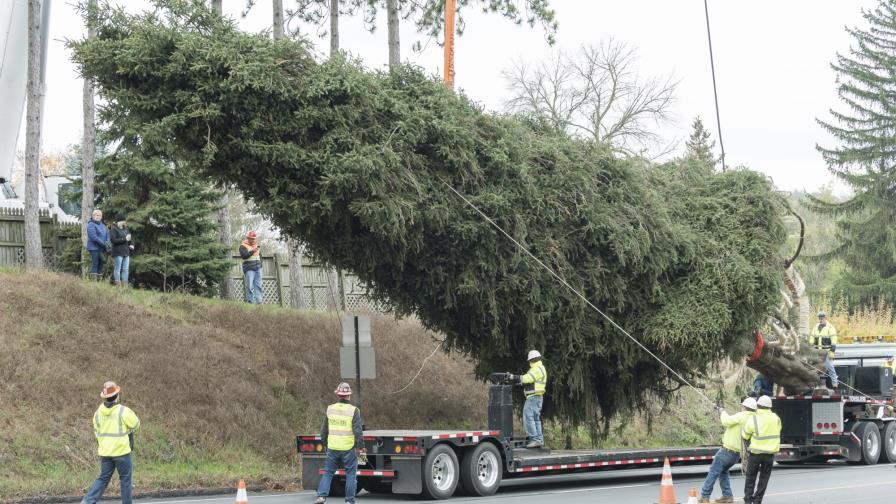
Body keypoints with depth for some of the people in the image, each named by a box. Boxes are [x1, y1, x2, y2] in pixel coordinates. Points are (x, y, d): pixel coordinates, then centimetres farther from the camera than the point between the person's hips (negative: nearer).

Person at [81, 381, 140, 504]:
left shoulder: (98, 412, 1)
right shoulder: (123, 411, -17)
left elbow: (97, 431, 11)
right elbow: (136, 424, -3)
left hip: (104, 451, 5)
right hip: (121, 451, -5)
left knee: (103, 478, 12)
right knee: (125, 479, 9)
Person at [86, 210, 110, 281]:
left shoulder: (103, 225, 18)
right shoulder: (91, 225, -6)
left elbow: (107, 235, 15)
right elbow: (93, 236, -17)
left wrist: (107, 242, -6)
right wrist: (103, 243, -20)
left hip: (102, 248, 7)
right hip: (94, 248, -7)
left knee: (100, 265, 8)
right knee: (94, 265, -9)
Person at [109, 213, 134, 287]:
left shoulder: (125, 229, 16)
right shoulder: (114, 229, -5)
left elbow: (129, 238, 28)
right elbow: (113, 240, -17)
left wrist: (131, 244, 7)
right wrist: (124, 239, -19)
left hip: (126, 253, 7)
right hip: (118, 253, -7)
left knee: (125, 269, 7)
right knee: (117, 269, -3)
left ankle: (125, 285, 11)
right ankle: (118, 285, -1)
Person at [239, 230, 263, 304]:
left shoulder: (256, 245, 21)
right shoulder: (243, 246, 1)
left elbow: (260, 256, 27)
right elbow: (244, 255, -14)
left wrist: (260, 264, 15)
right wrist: (252, 251, -22)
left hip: (257, 268, 6)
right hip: (249, 269, -6)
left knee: (258, 285, -1)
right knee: (250, 286, -10)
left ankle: (258, 300, -3)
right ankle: (250, 301, -9)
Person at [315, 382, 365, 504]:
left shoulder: (330, 409, 4)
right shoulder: (353, 410, -8)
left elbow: (324, 431, 11)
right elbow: (358, 431, -11)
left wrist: (325, 443, 24)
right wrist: (361, 448, -6)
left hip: (332, 448, 3)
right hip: (349, 448, -3)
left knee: (328, 472, 12)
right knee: (351, 474, 7)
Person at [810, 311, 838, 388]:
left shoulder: (830, 327, -5)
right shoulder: (815, 327, 14)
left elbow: (833, 340, -10)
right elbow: (812, 338, 18)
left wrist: (832, 351, -16)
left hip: (827, 352, -6)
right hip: (817, 352, 6)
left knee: (830, 367, -11)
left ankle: (834, 384, -10)